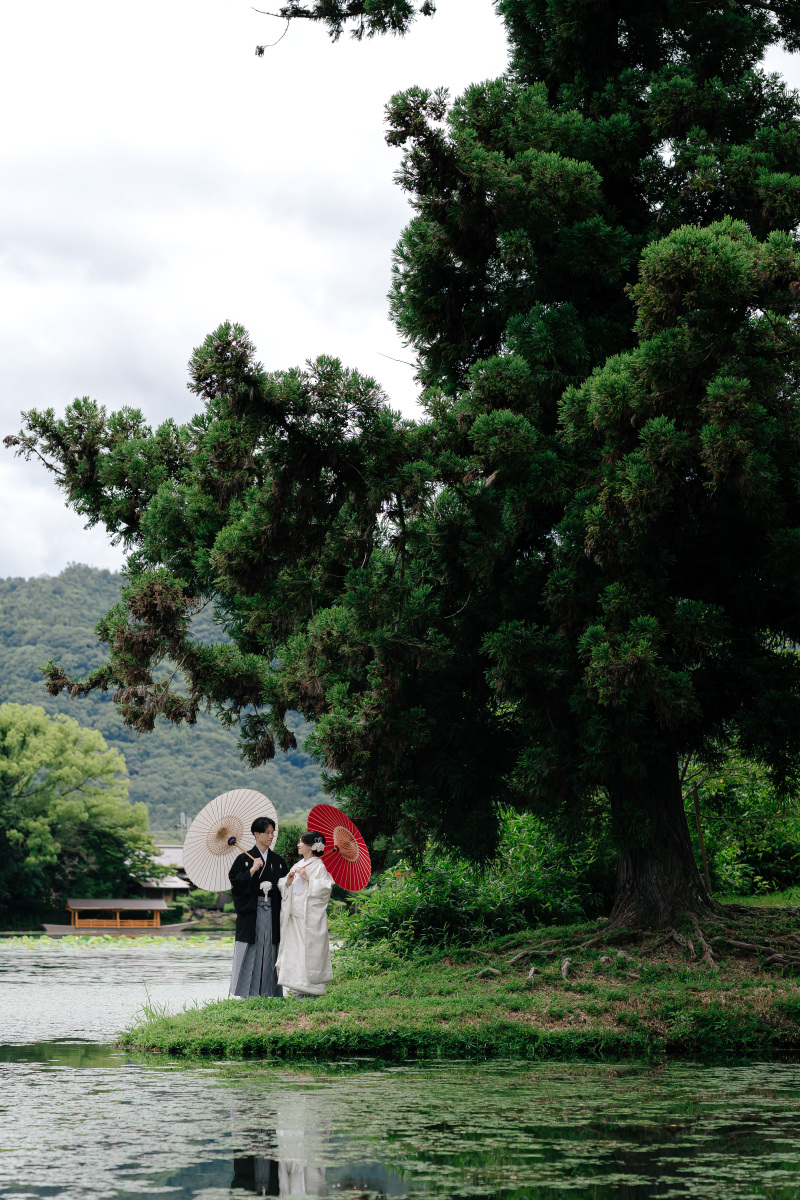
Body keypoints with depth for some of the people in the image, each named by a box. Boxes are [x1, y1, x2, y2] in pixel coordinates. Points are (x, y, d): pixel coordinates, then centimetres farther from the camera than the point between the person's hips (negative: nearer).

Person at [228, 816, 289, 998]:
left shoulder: (278, 861, 12)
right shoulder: (244, 859, 3)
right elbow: (236, 883, -6)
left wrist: (272, 886, -7)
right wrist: (252, 870, -15)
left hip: (272, 913, 3)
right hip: (251, 913, -3)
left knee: (270, 952, 1)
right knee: (251, 952, -5)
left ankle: (268, 992, 5)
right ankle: (248, 994, -1)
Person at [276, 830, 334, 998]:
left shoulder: (320, 866, -3)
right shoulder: (297, 866, 18)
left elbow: (325, 887, -14)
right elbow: (282, 888, 18)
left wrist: (308, 878, -18)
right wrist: (288, 881, -2)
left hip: (311, 915, -7)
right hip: (295, 914, 7)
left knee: (310, 948, -7)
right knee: (293, 946, 3)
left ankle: (309, 987, -3)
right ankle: (295, 987, 6)